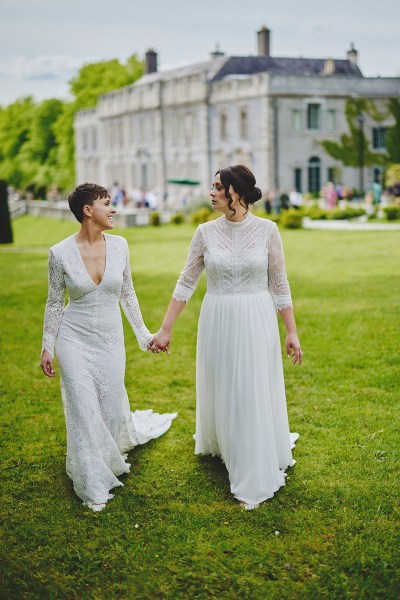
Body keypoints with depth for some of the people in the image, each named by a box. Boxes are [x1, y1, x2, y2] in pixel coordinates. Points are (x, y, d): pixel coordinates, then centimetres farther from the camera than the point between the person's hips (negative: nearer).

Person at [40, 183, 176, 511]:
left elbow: (127, 294, 7)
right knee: (84, 409, 0)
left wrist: (143, 333, 9)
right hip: (75, 339, -2)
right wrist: (47, 347, 0)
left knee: (112, 405, 11)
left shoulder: (119, 245, -4)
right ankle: (94, 486, 16)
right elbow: (55, 303, -2)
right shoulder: (60, 253, -12)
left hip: (111, 338, 3)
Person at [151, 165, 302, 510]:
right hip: (218, 323, 2)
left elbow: (279, 285, 0)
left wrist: (292, 331, 0)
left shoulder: (267, 230, -5)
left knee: (255, 395, 4)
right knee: (222, 393, 14)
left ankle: (254, 481, 16)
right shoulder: (206, 232, -1)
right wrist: (165, 329, 3)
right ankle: (222, 444, 44)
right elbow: (186, 283, 3)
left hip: (257, 323, -1)